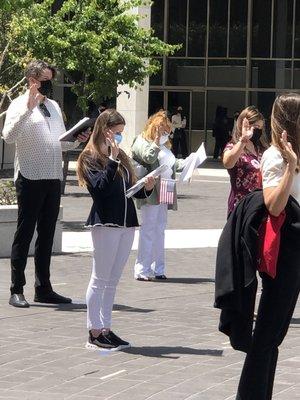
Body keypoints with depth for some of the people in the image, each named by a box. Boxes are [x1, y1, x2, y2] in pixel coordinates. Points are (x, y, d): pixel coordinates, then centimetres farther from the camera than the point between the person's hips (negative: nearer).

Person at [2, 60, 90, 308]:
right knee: (25, 234, -3)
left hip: (53, 177, 7)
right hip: (30, 176, -7)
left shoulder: (54, 106, 18)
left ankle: (43, 288, 17)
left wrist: (78, 140, 5)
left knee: (47, 234, 11)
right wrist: (28, 109, -25)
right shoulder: (20, 105, -4)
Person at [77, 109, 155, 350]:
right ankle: (95, 332, 1)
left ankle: (106, 328, 14)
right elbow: (100, 187, -18)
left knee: (113, 281, 10)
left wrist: (146, 189, 0)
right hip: (105, 223, -7)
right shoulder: (91, 158, -4)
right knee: (100, 279, -3)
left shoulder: (121, 157, 17)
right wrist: (112, 160, -21)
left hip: (126, 224, 7)